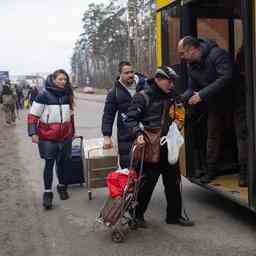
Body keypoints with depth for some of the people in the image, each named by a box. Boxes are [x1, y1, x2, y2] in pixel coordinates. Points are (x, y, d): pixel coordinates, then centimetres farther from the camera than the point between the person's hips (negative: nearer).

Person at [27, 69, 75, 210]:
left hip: (65, 136, 5)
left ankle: (62, 186, 30)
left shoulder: (67, 95, 7)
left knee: (62, 162, 13)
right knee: (49, 164, -2)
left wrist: (72, 132, 23)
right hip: (48, 137, -4)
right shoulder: (44, 94, -9)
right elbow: (33, 115, -8)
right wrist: (33, 133, -13)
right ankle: (47, 192, 7)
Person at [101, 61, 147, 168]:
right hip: (125, 137, -1)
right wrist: (107, 136, -3)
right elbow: (108, 115, 4)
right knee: (127, 168, -1)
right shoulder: (114, 92, 1)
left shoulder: (144, 85, 2)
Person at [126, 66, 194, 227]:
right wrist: (138, 134, -20)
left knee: (173, 181, 12)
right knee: (147, 182, 0)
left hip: (168, 147, 7)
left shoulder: (171, 96, 12)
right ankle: (138, 214, 19)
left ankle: (174, 215, 26)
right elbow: (131, 119, -8)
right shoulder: (143, 97, -7)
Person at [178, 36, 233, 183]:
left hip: (232, 99, -8)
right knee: (213, 135, 11)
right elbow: (192, 88, 7)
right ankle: (211, 170, 21)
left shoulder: (217, 54, -25)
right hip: (215, 104, 8)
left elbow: (226, 78, -36)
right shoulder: (191, 66, 2)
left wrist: (202, 94, -35)